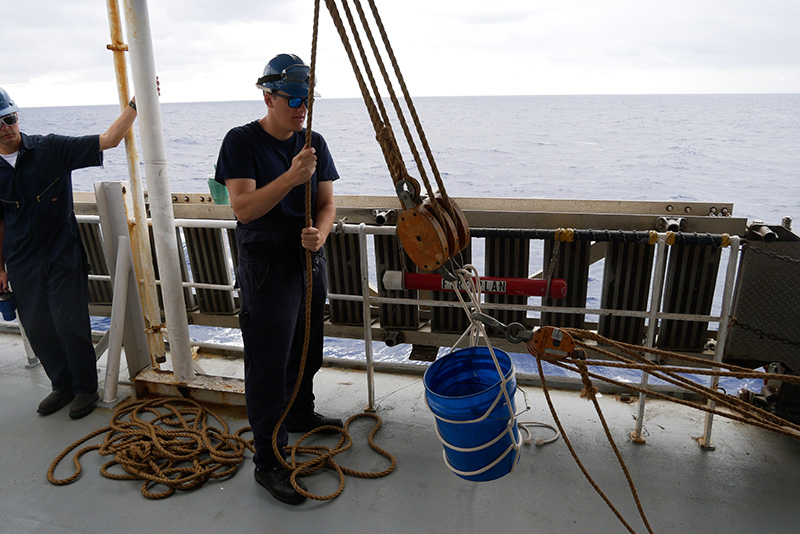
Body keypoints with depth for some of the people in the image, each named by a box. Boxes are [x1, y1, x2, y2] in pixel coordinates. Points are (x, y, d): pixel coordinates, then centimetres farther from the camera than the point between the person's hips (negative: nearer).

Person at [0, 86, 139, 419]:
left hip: (63, 256, -3)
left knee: (70, 323, 0)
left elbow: (108, 140, -14)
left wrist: (135, 104, -24)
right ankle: (63, 386, 30)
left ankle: (85, 388, 19)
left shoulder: (52, 149, -8)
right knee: (37, 328, 11)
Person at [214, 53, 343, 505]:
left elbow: (327, 202, 4)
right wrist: (290, 177, -31)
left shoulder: (314, 143, 6)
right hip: (266, 265, -6)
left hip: (310, 261, 6)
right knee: (267, 365, -2)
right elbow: (243, 208, -19)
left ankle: (302, 415, 44)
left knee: (307, 352, 20)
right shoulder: (242, 142, -10)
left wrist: (319, 233, -18)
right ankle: (269, 462, 11)